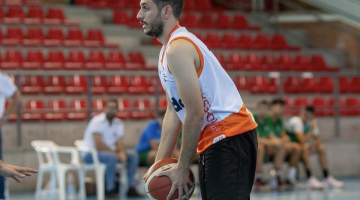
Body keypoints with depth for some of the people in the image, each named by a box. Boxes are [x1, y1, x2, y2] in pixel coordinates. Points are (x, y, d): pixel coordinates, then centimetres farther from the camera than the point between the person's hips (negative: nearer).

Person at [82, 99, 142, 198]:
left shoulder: (119, 124, 6)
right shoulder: (97, 121, -17)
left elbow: (120, 143, 1)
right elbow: (99, 145, -23)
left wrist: (122, 152, -22)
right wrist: (115, 153, -26)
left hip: (109, 151, 8)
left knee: (133, 156, -8)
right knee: (112, 157, -36)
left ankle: (131, 188, -10)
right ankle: (110, 189, -25)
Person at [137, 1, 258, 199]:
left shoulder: (178, 49, -15)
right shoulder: (168, 50, 18)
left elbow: (195, 114, -19)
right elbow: (173, 112, 20)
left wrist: (182, 168, -13)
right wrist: (159, 164, 14)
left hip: (229, 137, -11)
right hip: (214, 139, 11)